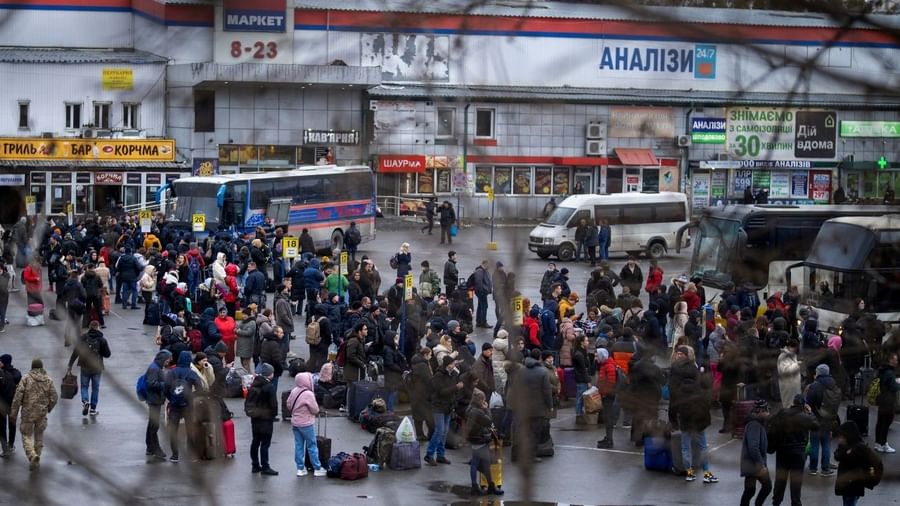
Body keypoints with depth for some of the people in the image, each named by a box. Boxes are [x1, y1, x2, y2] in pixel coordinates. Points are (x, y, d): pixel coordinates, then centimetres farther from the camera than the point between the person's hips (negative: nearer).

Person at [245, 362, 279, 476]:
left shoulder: (254, 385, 4)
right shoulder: (270, 387, -18)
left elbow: (248, 401, 10)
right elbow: (273, 403, -16)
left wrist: (249, 411, 16)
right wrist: (274, 413, 0)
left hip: (255, 418, 7)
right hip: (266, 418, -7)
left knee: (255, 441, 15)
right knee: (265, 443, -2)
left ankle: (255, 465, 23)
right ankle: (265, 467, 2)